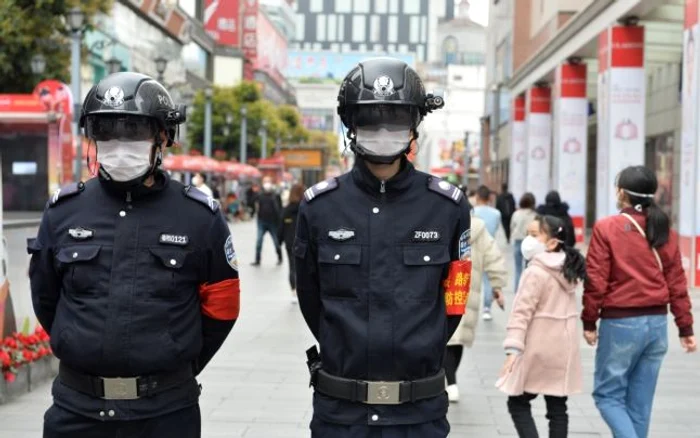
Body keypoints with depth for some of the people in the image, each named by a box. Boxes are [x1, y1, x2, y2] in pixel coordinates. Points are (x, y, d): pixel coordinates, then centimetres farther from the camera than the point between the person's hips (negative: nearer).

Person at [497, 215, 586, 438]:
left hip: (538, 350, -7)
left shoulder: (535, 272, -15)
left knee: (518, 403, 3)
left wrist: (513, 347, -22)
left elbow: (522, 312, -19)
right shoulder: (568, 271, 12)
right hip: (563, 348, 8)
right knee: (558, 408, 9)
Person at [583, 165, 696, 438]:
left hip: (619, 323, -5)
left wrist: (589, 322, -1)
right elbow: (677, 283, 6)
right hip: (657, 323, 5)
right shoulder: (665, 231, 5)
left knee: (607, 394, 7)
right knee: (640, 402, 13)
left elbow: (596, 281, -10)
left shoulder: (606, 228, -9)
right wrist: (685, 327, 12)